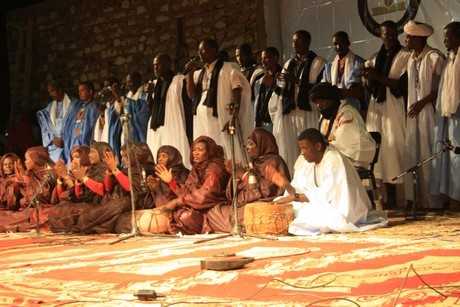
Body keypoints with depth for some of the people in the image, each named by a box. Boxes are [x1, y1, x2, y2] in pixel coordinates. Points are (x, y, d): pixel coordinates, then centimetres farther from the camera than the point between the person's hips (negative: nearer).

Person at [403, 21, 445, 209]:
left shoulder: (434, 57, -9)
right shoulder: (411, 60, 13)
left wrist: (422, 102, -14)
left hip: (429, 112, -7)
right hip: (414, 114, 7)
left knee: (428, 154, -5)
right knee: (413, 154, 7)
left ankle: (431, 200, 2)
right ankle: (417, 199, 14)